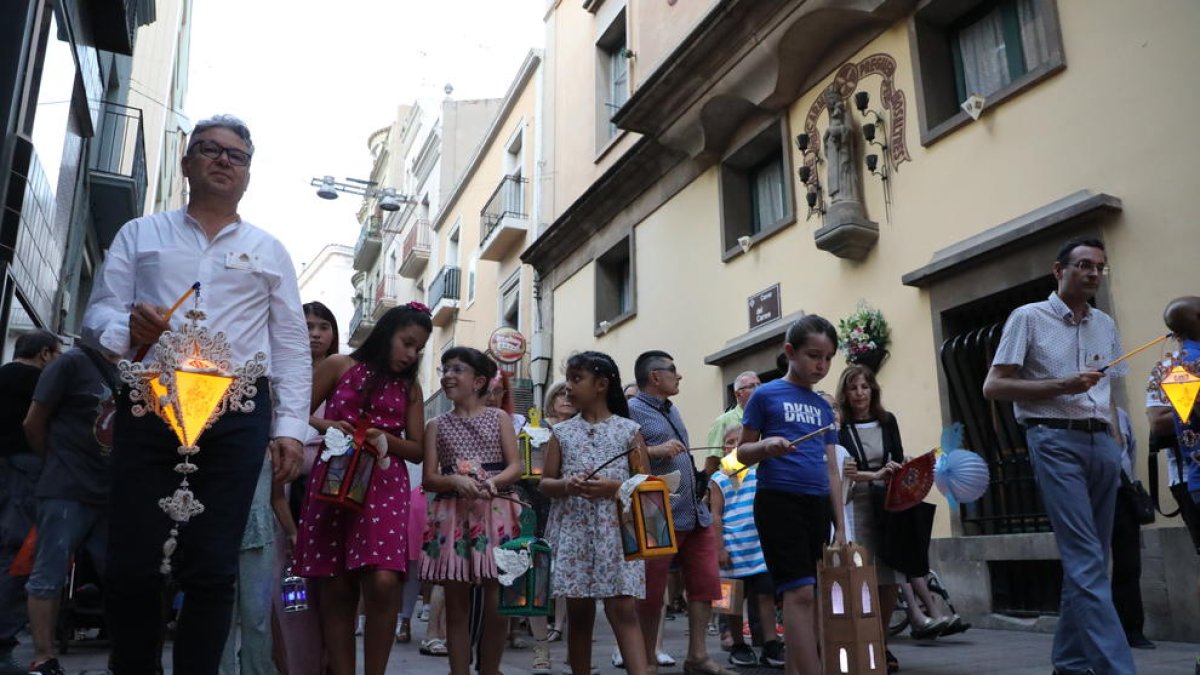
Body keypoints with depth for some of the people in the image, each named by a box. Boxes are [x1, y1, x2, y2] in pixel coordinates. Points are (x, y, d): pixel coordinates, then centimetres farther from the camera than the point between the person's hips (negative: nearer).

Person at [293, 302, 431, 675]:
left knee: (383, 582, -17)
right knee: (337, 589, 0)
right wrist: (327, 426, -12)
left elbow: (417, 449, 12)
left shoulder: (410, 386, 15)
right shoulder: (339, 366, 7)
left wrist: (385, 440, -7)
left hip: (384, 485, 1)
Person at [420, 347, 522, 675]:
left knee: (497, 603, 0)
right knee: (456, 603, 4)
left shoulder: (498, 418, 7)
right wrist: (456, 481, -17)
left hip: (495, 513, -1)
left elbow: (515, 466, 1)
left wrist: (493, 481, -18)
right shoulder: (436, 425, 9)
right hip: (453, 515, 1)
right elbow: (429, 479, 3)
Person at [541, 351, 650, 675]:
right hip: (573, 530, 3)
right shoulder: (562, 432, 9)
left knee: (623, 608, -9)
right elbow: (545, 483, 8)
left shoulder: (628, 430, 2)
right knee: (578, 612, 9)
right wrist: (567, 485, -13)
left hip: (616, 529, -2)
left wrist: (613, 487, -15)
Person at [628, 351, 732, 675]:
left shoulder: (672, 409, 18)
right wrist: (654, 450, -25)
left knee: (705, 584, 7)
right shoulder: (631, 410, -10)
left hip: (696, 513, 8)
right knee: (651, 593, 2)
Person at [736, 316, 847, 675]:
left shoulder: (824, 407, 15)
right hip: (778, 501, -6)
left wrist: (840, 525, 13)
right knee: (800, 592, -13)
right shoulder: (765, 395, -1)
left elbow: (832, 470, 16)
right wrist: (766, 447, -20)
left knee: (812, 596, 7)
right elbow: (742, 452, 2)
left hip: (818, 505, 6)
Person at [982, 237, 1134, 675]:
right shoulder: (1029, 317, 0)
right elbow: (993, 387, -5)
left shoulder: (1106, 326, 17)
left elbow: (1110, 392, 22)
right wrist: (1061, 385, -13)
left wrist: (1115, 445, 11)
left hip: (1101, 442, 6)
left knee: (1089, 559, 8)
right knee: (1086, 560, -12)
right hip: (1056, 441, -6)